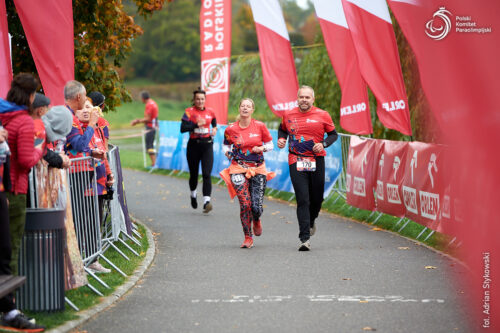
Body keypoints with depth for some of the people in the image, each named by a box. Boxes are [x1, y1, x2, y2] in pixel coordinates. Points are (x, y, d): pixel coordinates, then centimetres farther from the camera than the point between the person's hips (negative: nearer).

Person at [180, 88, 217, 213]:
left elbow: (214, 122, 27)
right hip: (194, 145, -1)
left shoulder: (210, 112, 6)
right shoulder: (189, 112, -4)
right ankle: (193, 195, 40)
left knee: (206, 174, -12)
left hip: (207, 145, 1)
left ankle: (206, 201, -19)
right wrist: (196, 124, -23)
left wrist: (215, 129, 7)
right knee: (194, 174, 11)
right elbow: (183, 128, -14)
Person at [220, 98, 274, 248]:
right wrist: (227, 153, -4)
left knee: (256, 206, -8)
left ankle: (256, 221, 31)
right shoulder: (231, 129, 1)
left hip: (258, 169, 0)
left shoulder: (260, 126, 0)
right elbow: (225, 145, 17)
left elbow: (270, 145, 9)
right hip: (239, 168, 0)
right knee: (245, 204, -11)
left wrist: (261, 148, -11)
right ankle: (248, 238, 3)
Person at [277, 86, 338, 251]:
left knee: (317, 198, 11)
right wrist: (281, 139, 3)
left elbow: (333, 134, 8)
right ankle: (305, 238, -10)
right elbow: (283, 129, 25)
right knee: (302, 200, -9)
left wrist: (323, 144, -10)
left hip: (317, 161, 1)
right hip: (296, 162, 0)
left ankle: (311, 221, 44)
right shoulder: (288, 116, 5)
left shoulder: (322, 116, 0)